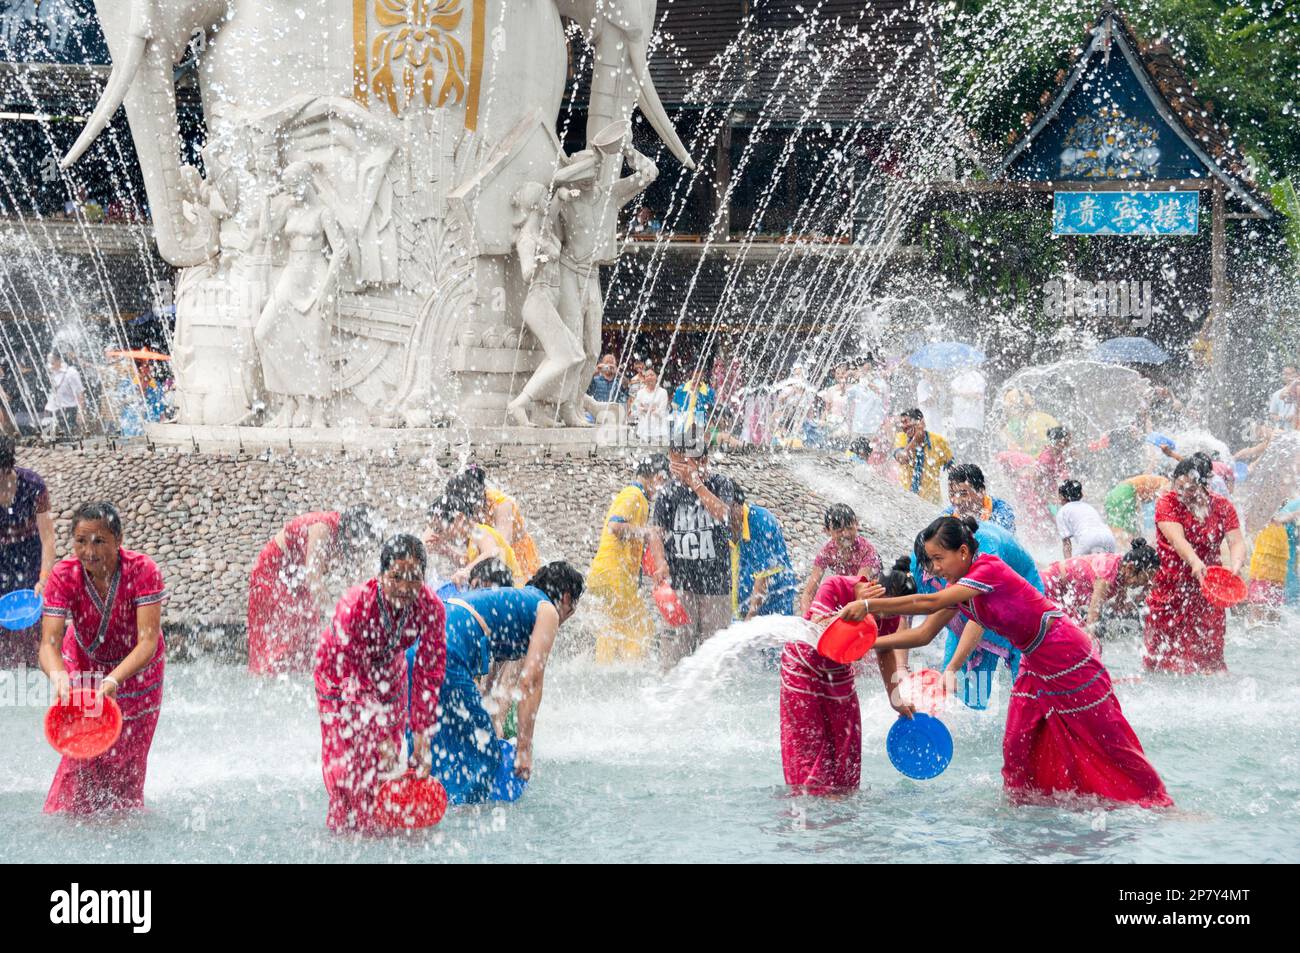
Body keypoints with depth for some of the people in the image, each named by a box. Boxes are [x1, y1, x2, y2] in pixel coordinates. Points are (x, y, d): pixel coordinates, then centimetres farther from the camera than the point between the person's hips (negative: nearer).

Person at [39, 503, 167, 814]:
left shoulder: (142, 571, -31)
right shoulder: (63, 575, -26)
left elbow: (148, 641, -38)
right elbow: (49, 642, -33)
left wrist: (113, 680, -54)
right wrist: (58, 674, -56)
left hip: (136, 671, -1)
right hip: (84, 668, 1)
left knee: (126, 760, 8)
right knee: (83, 758, -5)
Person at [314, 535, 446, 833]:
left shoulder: (431, 608, -29)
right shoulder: (354, 607, -39)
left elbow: (429, 674, -21)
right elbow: (356, 683, -35)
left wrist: (422, 736, -24)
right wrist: (383, 737, -37)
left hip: (389, 673, 3)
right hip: (341, 674, -3)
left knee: (388, 764, 2)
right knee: (346, 762, -8)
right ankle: (344, 828, 7)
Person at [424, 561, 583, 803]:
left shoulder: (513, 600, 34)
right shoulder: (547, 611, 9)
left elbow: (499, 684, 32)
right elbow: (531, 682, 2)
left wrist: (494, 737, 29)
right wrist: (524, 748, 2)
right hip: (446, 656, -9)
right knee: (480, 756, -2)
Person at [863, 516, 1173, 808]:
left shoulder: (989, 571, -25)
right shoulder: (957, 589, 3)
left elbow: (929, 603, -34)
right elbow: (923, 634, 5)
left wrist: (868, 605, -35)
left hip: (1070, 659, -9)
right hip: (1035, 665, 9)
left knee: (1108, 742, -2)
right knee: (1016, 745, 5)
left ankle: (1157, 802, 8)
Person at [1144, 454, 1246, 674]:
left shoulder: (1222, 507, 1)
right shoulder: (1167, 503, -9)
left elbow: (1237, 542, -9)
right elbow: (1177, 539, -25)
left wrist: (1234, 565, -33)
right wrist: (1195, 563, -45)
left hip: (1206, 591, 2)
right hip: (1170, 588, -2)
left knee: (1207, 649, 4)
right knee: (1164, 650, 0)